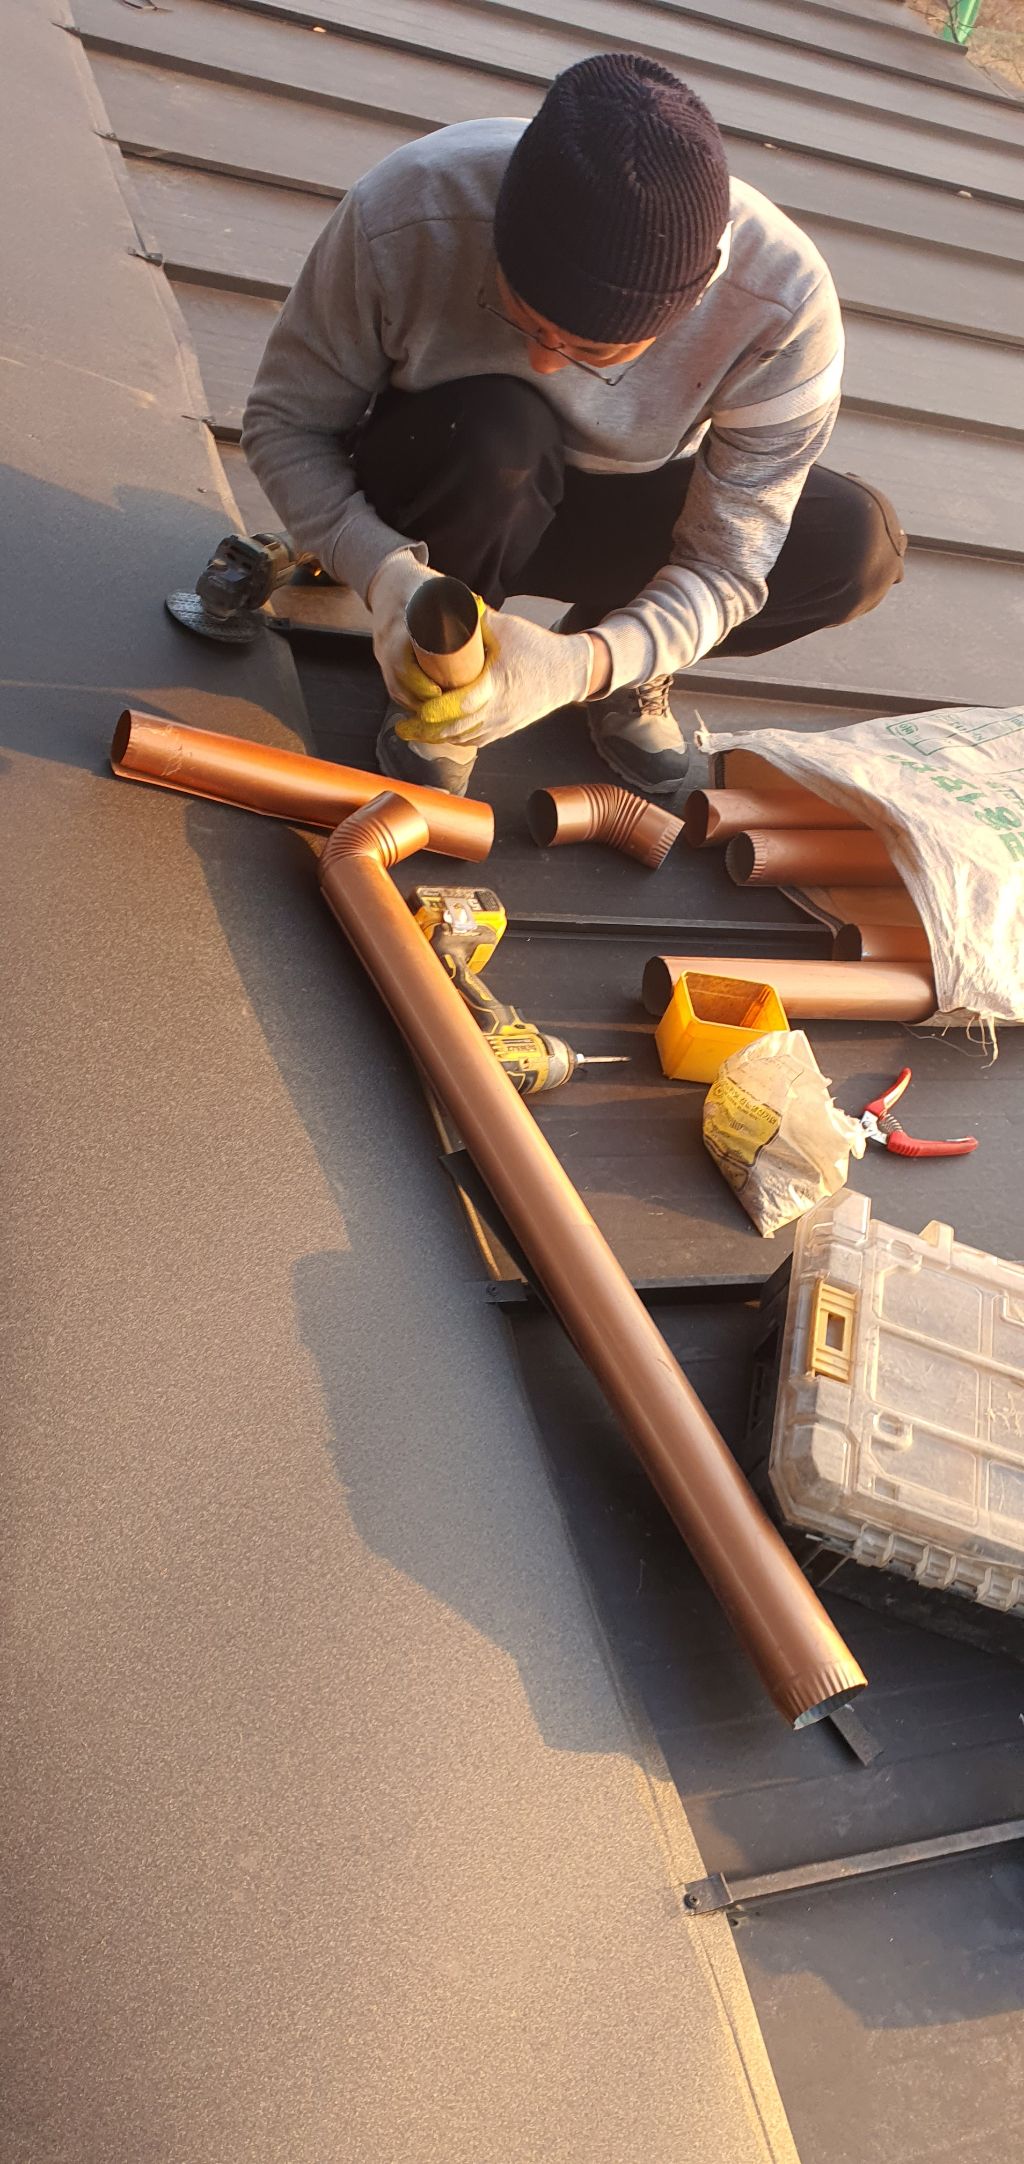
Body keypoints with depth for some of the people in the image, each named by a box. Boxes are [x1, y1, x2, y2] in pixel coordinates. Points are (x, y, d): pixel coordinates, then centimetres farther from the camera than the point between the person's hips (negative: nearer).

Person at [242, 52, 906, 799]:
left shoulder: (785, 308, -30)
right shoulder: (405, 213, -32)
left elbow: (725, 566, -26)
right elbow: (285, 421, -20)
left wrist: (578, 666, -46)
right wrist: (386, 571, -40)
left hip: (613, 509, 2)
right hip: (433, 498, -1)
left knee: (857, 544, -20)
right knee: (494, 435, -37)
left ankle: (613, 665, 4)